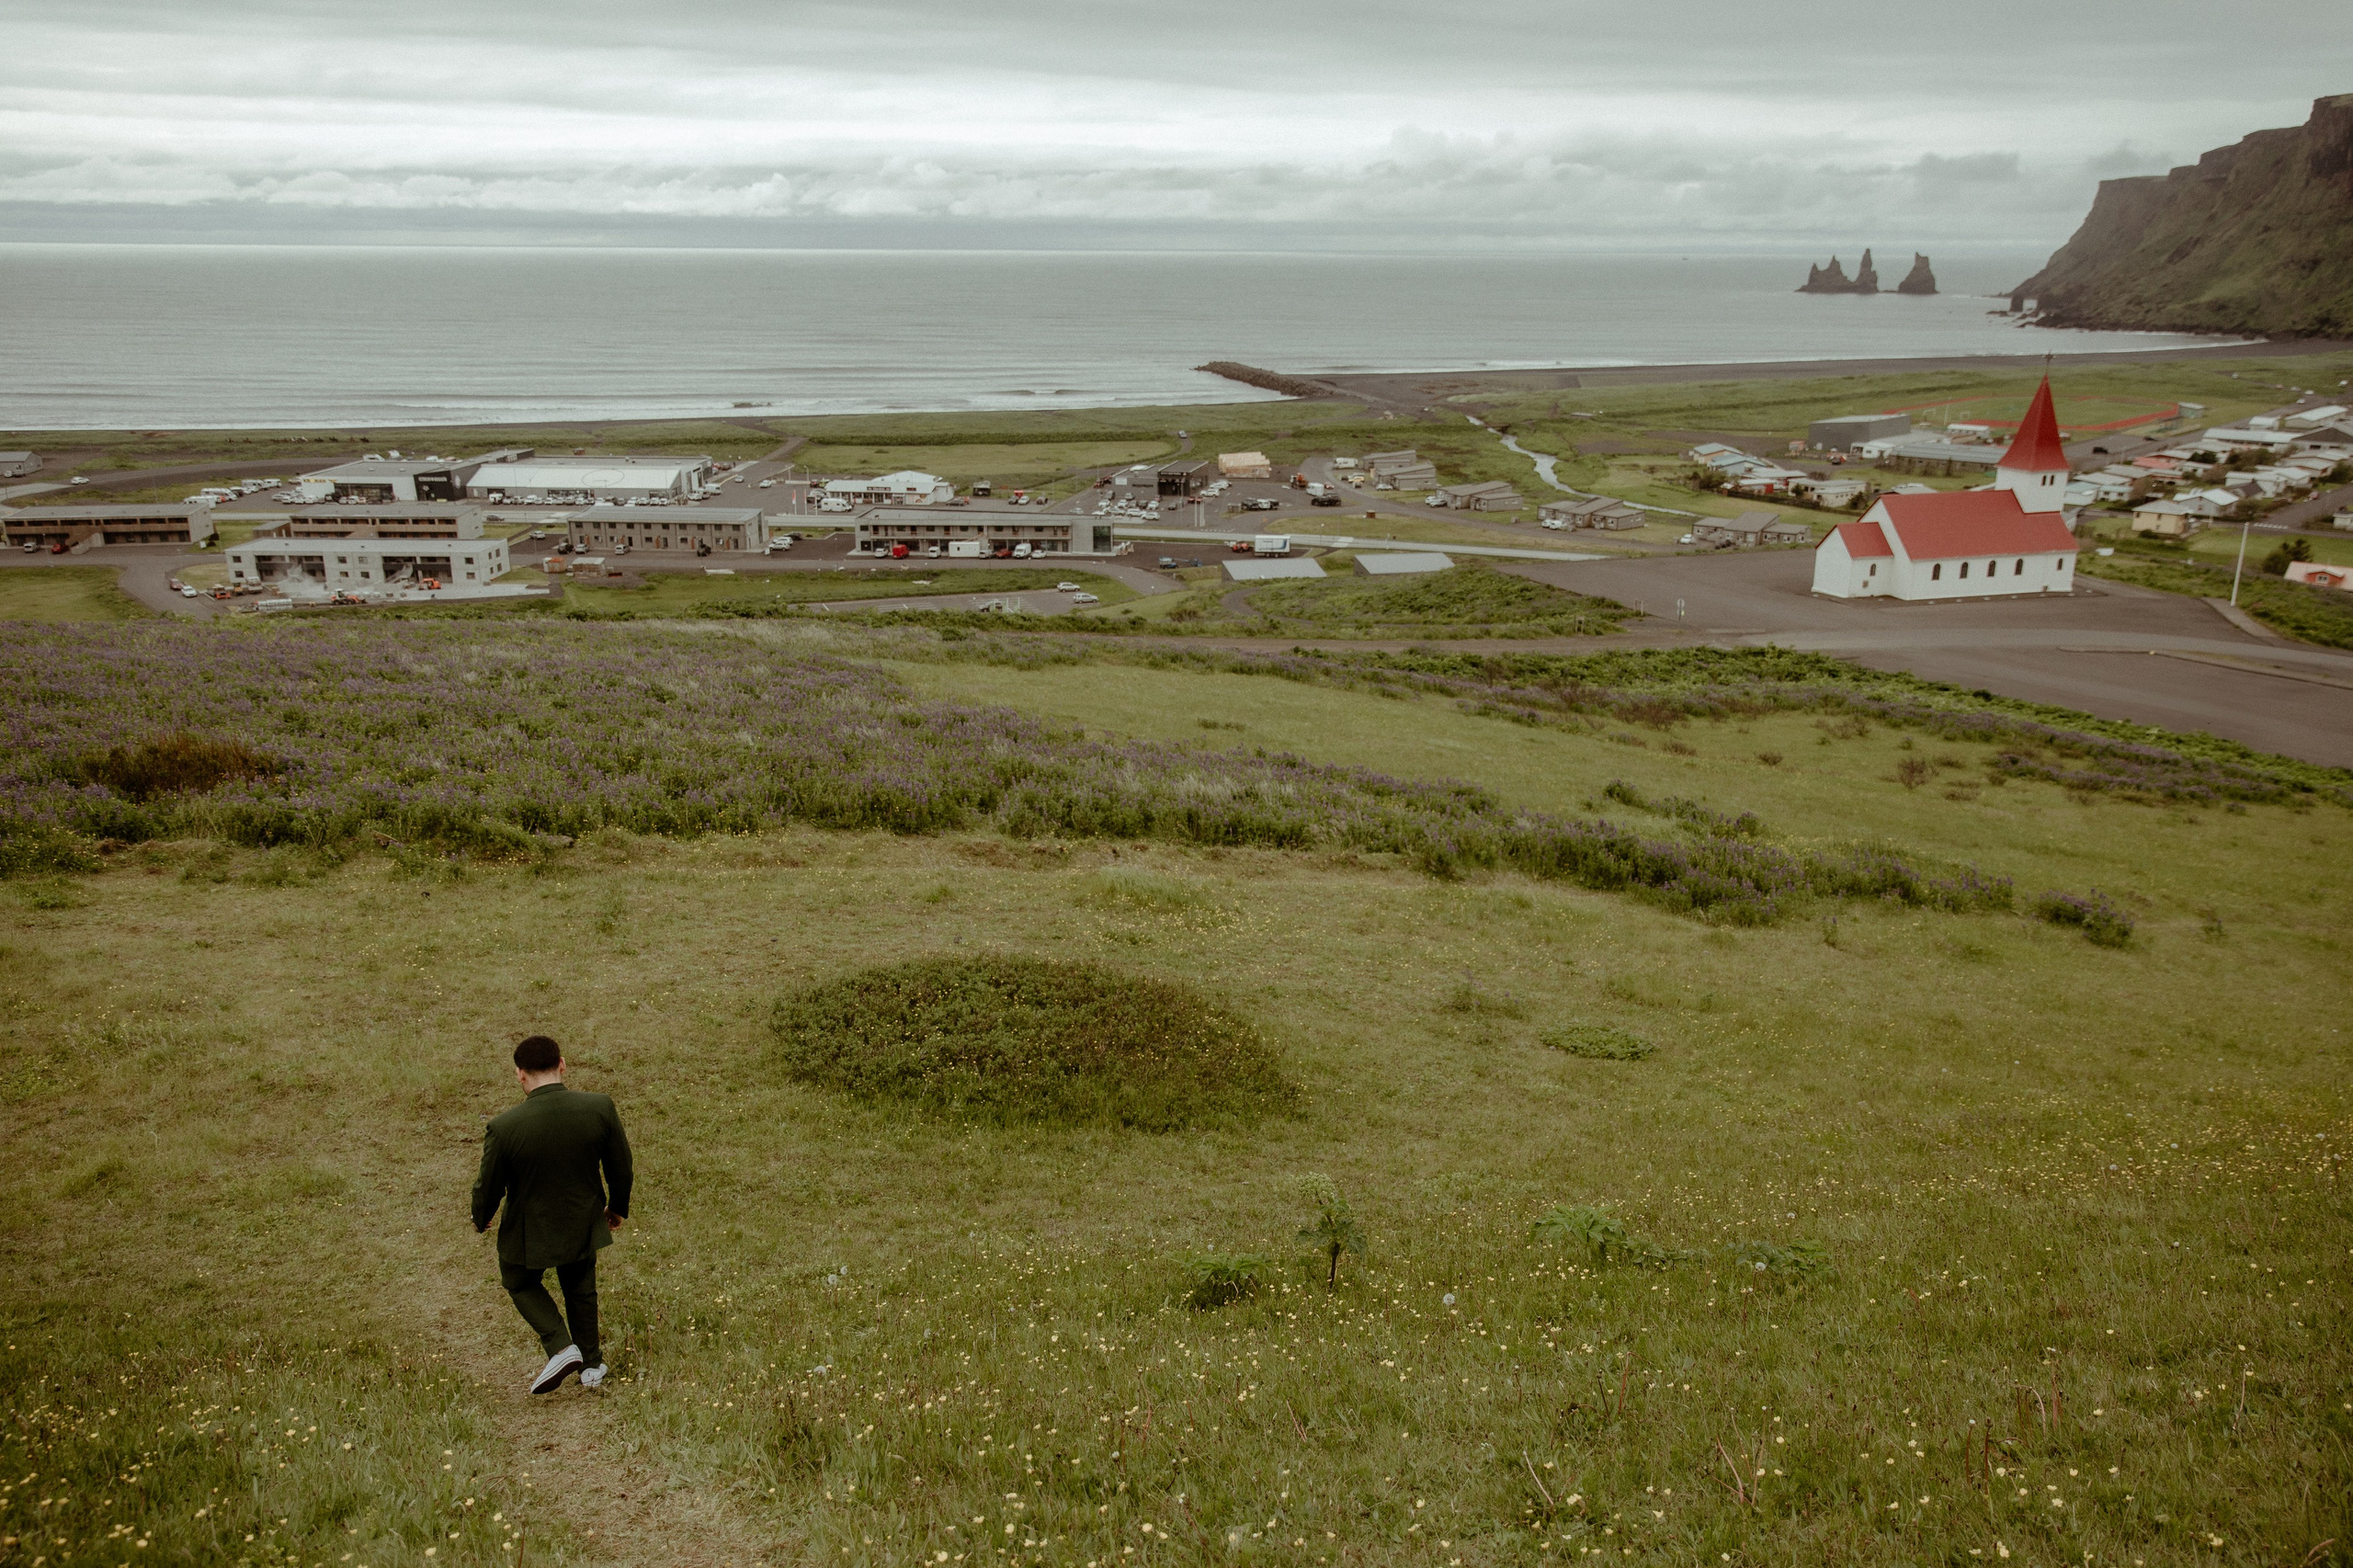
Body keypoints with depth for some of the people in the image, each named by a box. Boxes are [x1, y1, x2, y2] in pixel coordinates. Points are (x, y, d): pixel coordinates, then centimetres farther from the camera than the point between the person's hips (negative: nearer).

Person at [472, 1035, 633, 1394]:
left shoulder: (504, 1127, -27)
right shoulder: (600, 1108, -20)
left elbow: (489, 1186, -12)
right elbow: (621, 1168, -7)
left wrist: (481, 1219, 10)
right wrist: (618, 1206, 13)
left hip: (530, 1233, -2)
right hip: (584, 1224, 2)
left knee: (520, 1283, 27)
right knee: (581, 1289, 28)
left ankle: (560, 1346, 10)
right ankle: (591, 1365, 39)